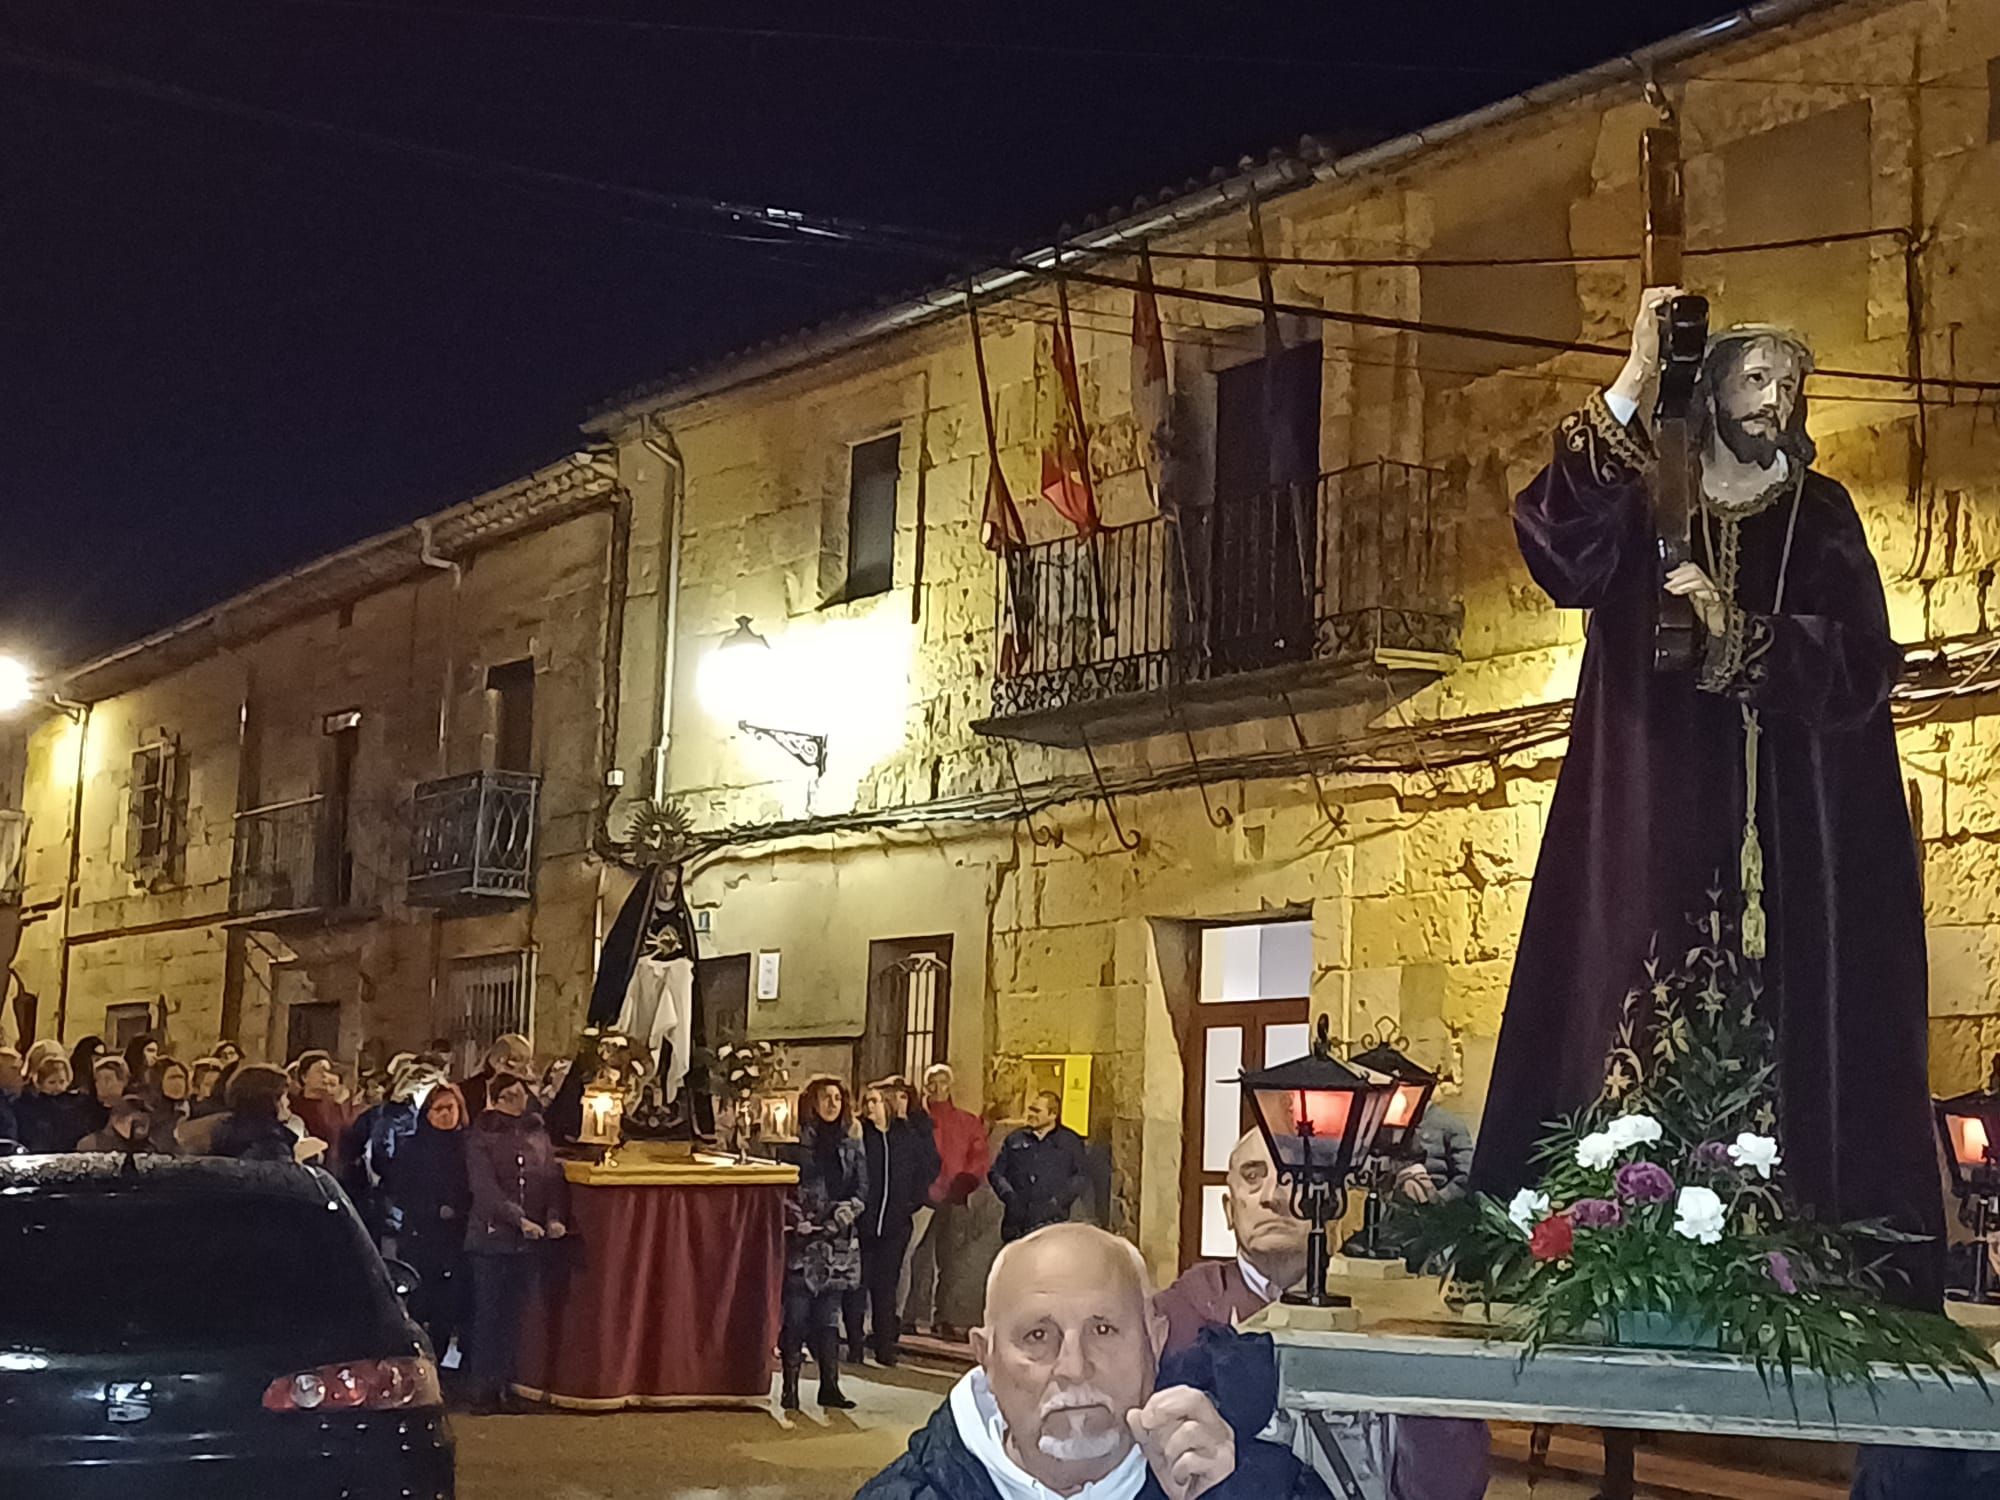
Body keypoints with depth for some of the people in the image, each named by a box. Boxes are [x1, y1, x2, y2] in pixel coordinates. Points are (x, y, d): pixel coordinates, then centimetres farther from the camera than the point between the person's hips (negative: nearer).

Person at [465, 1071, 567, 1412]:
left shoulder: (539, 1135, 12)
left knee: (516, 1315, 6)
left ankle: (508, 1385, 11)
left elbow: (554, 1179, 8)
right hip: (491, 1237, -3)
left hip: (531, 1242, 3)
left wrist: (555, 1217, -10)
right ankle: (484, 1389, 2)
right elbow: (485, 1188, -11)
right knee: (488, 1314, -1)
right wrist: (519, 1219, -20)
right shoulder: (482, 1137, 0)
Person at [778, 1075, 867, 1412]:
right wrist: (799, 1220, -14)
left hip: (838, 1242, 3)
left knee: (829, 1314, 6)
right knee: (796, 1314, -4)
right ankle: (790, 1386, -1)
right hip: (801, 1240, -3)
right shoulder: (797, 1145, 1)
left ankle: (829, 1385, 8)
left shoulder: (851, 1147, 12)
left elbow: (861, 1191, 8)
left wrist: (840, 1218, -7)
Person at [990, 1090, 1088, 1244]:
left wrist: (1058, 1201, -10)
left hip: (1051, 1220, -3)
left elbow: (1081, 1177, 5)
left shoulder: (1071, 1142, 11)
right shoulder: (1015, 1140, 18)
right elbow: (996, 1172, 16)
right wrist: (1008, 1195, -3)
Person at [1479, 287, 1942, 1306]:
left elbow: (1860, 660, 2)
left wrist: (1736, 633, -13)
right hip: (1660, 809, -1)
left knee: (1786, 1001, -6)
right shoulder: (1647, 507, 10)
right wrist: (1632, 383, -16)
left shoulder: (1820, 517, 14)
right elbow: (1553, 537, -13)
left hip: (1793, 818, 1)